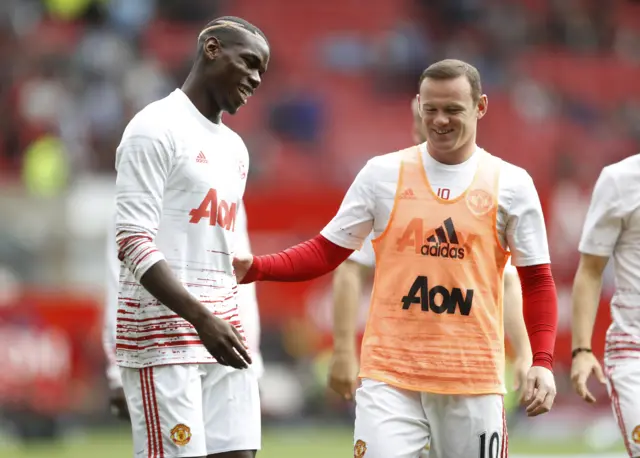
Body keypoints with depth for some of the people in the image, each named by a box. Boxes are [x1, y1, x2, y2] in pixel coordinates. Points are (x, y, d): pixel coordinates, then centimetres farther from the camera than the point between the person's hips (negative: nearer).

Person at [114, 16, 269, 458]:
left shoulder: (235, 148, 19)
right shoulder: (157, 128, -7)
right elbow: (134, 243, -15)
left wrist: (230, 325, 17)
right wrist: (201, 317, -23)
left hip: (221, 329, 8)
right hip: (163, 334, -8)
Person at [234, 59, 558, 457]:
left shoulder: (511, 184, 4)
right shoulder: (383, 174, 5)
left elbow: (537, 280, 6)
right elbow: (325, 252, 8)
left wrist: (543, 362, -5)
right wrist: (254, 268, -8)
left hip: (473, 377, 0)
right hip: (390, 377, 0)